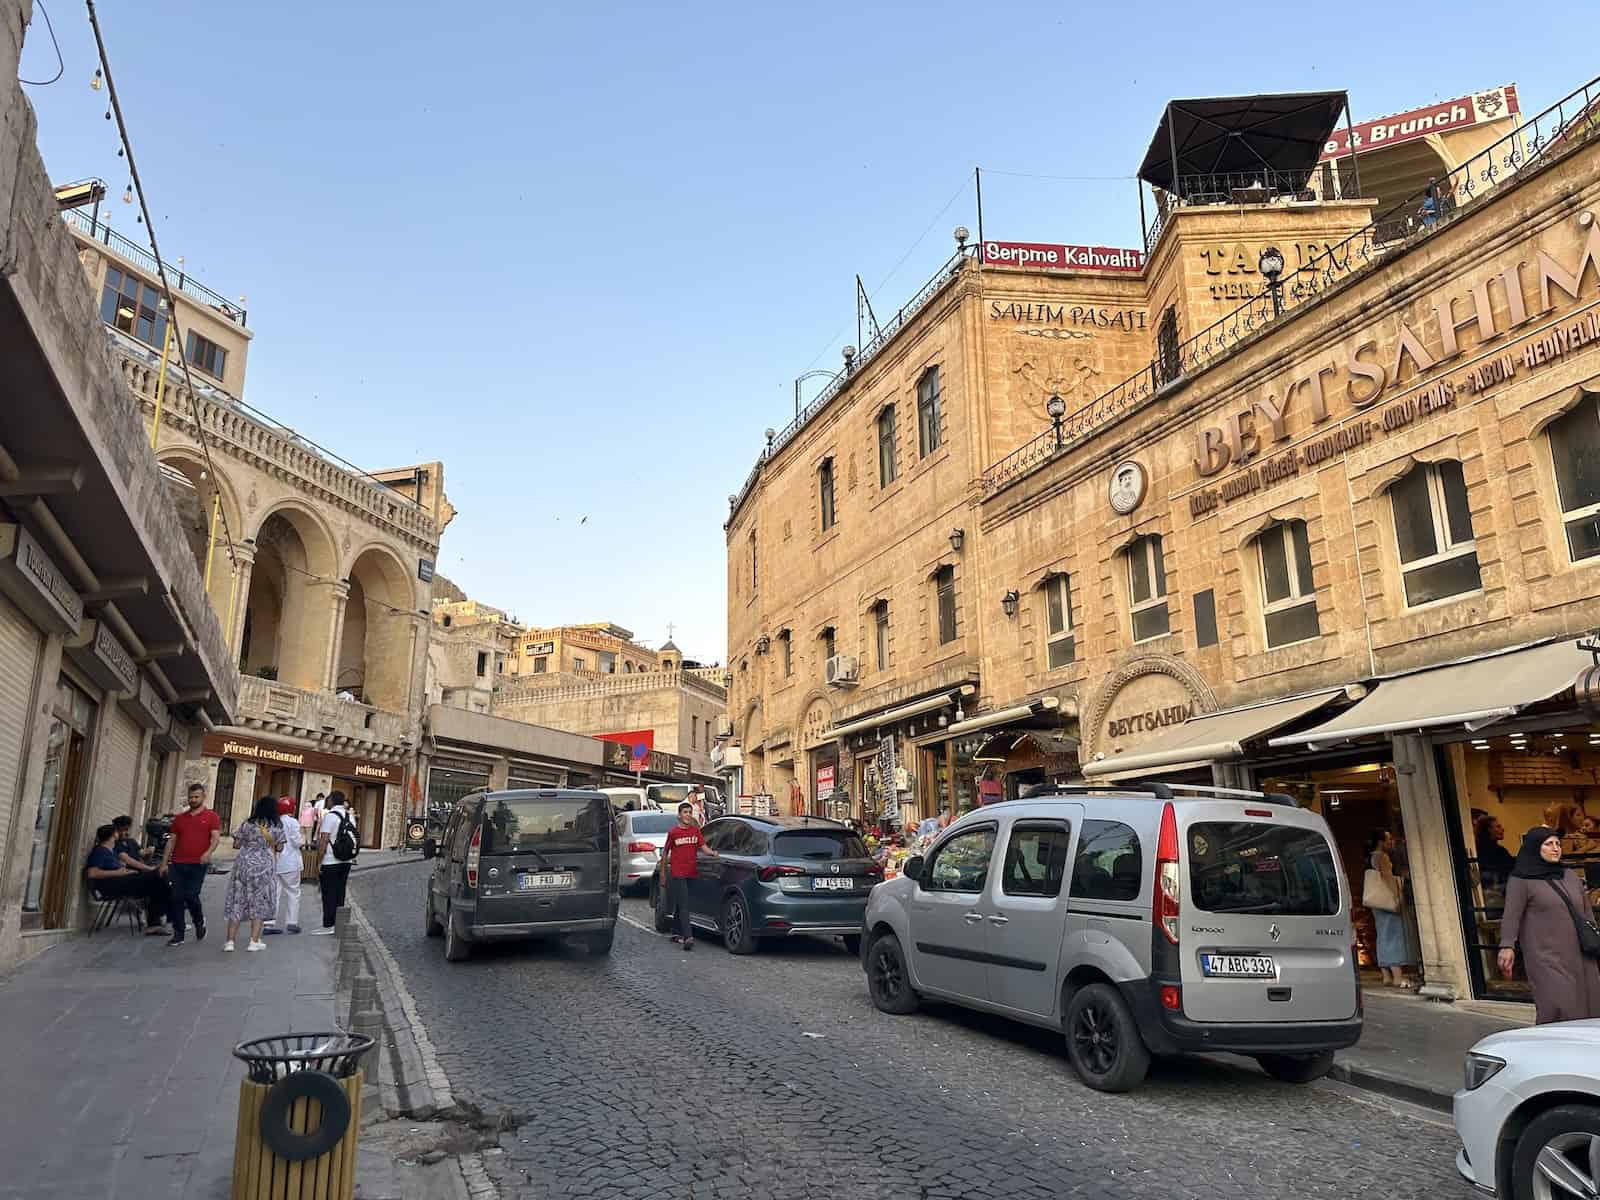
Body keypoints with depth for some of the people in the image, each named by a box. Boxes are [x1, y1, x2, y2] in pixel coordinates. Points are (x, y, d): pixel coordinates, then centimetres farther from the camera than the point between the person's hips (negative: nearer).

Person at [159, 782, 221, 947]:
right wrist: (164, 863, 11)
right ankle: (178, 935, 8)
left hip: (197, 865, -4)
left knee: (191, 895, -10)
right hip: (178, 864, 4)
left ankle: (200, 921, 19)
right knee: (176, 898, 0)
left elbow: (216, 837, -6)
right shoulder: (180, 818, 16)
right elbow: (171, 841, 18)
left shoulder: (211, 817, 4)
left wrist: (209, 852, -26)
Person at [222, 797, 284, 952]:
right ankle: (254, 941, 7)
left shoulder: (246, 824, -1)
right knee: (260, 903, 8)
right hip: (265, 867, -1)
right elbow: (278, 848, 2)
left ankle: (230, 941, 4)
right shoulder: (277, 828, -3)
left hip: (244, 865, 1)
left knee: (237, 901, 7)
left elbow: (236, 845, 2)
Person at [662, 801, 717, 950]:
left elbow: (703, 846, 3)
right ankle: (687, 937, -17)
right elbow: (665, 852, 4)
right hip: (677, 873, -4)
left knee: (681, 905, 14)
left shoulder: (696, 830, 9)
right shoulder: (673, 832, -2)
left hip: (692, 872, 4)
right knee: (683, 905, -11)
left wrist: (712, 852, -18)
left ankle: (678, 933, 26)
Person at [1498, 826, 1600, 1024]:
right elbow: (1511, 915, -14)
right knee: (1558, 1010, -18)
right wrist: (1507, 946, -27)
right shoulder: (1522, 880, -4)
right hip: (1546, 957, -6)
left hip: (1579, 955, 6)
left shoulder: (1572, 877, 15)